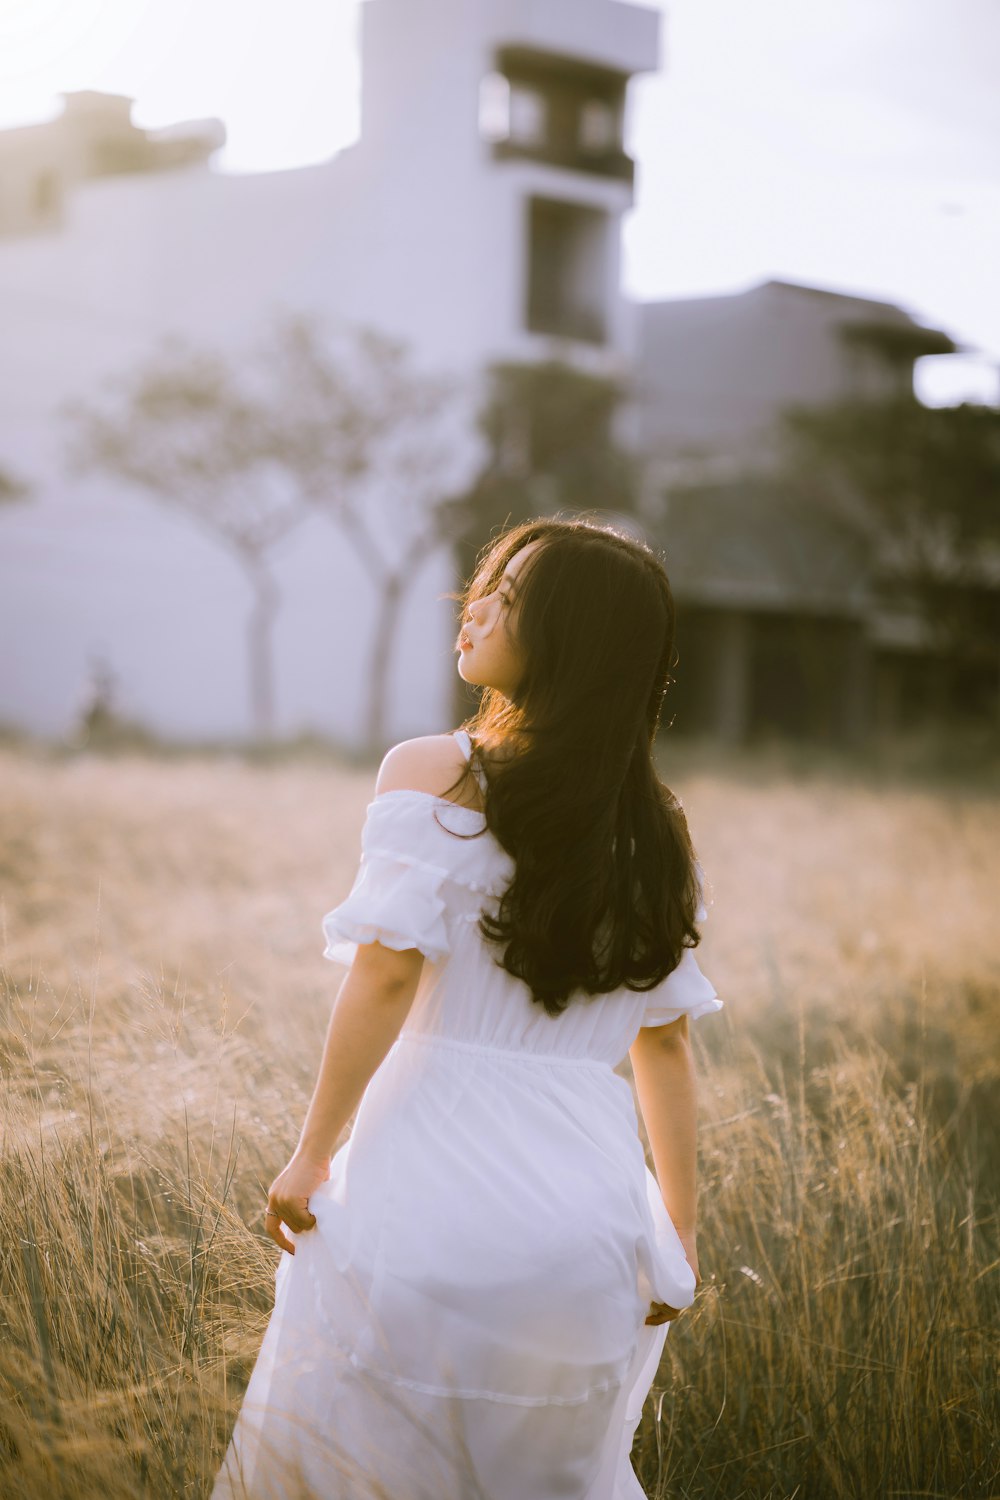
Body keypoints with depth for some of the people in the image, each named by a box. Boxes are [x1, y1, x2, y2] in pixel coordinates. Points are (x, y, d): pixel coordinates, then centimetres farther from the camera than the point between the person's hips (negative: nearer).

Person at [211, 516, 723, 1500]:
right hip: (589, 1197, 5)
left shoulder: (430, 774, -7)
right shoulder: (652, 827, 7)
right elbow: (665, 1040, 8)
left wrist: (312, 1155, -7)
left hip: (438, 1179, -5)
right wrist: (679, 1232, 13)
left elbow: (388, 975, -15)